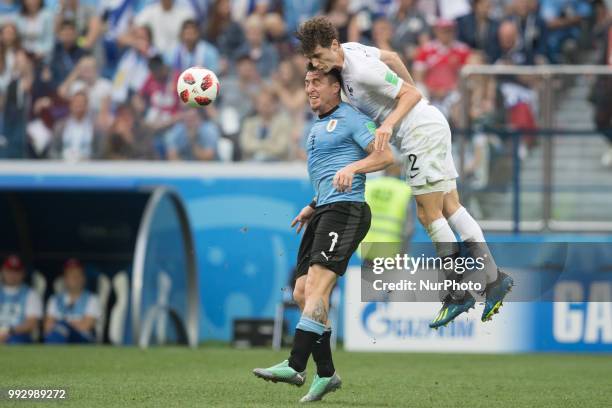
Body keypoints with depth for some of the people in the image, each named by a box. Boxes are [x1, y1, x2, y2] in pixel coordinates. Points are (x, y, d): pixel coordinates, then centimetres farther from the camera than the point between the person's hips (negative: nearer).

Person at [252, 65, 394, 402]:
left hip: (345, 210, -10)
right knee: (302, 293, 2)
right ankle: (326, 373, 5)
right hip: (324, 212, 10)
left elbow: (385, 155, -12)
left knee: (317, 286, -21)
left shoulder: (350, 119, -2)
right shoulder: (317, 127, 26)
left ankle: (295, 366, -30)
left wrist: (352, 167, -27)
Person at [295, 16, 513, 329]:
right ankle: (494, 278, 6)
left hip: (423, 132, -10)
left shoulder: (362, 71, -23)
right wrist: (410, 86, 33)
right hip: (430, 126, 10)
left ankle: (458, 294, -2)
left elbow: (412, 94, -19)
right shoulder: (349, 50, 4)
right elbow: (392, 56, 21)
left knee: (429, 216, -6)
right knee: (451, 209, 8)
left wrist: (389, 123, -29)